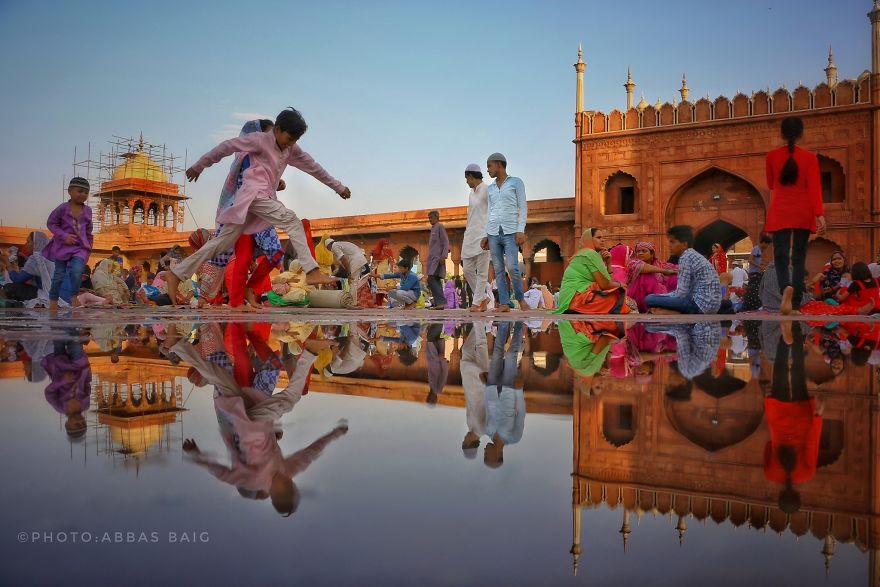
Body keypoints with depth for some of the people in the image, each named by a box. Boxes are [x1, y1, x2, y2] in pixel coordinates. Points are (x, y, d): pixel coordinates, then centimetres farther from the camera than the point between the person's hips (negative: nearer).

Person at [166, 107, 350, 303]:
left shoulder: (291, 150, 17)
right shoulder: (260, 140, -4)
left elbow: (312, 166, 23)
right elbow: (227, 146, -2)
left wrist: (338, 187, 26)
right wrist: (199, 166, 3)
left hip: (265, 198, 8)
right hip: (254, 194, -8)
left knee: (224, 241, 5)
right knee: (292, 221, -19)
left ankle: (176, 274, 8)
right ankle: (311, 272, -25)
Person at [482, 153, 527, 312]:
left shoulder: (516, 182, 6)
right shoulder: (490, 188, 19)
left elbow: (523, 207, 1)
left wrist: (521, 230, -10)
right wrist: (486, 235, 12)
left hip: (510, 232, -5)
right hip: (493, 233, 5)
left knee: (512, 267, -14)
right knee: (498, 270, 0)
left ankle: (520, 297, 5)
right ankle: (504, 303, 2)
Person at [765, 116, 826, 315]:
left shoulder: (772, 156, 1)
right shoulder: (810, 157, -2)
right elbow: (814, 187, -10)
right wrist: (820, 215, -13)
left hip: (780, 213, 0)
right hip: (803, 213, 1)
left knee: (781, 256, -2)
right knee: (799, 258, 8)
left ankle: (786, 288, -33)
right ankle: (796, 305, 6)